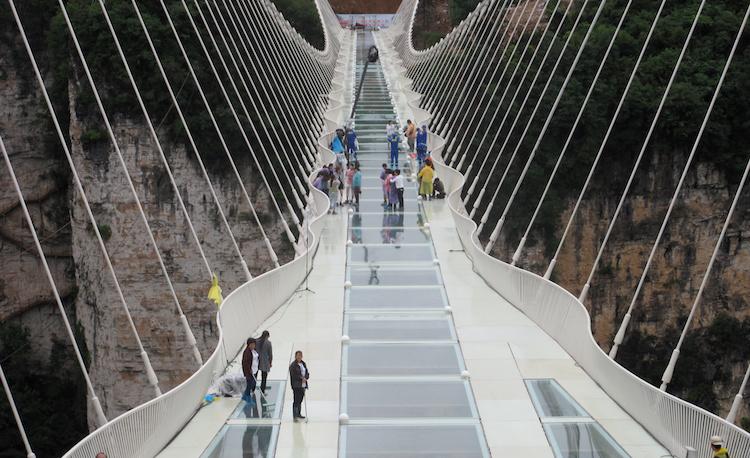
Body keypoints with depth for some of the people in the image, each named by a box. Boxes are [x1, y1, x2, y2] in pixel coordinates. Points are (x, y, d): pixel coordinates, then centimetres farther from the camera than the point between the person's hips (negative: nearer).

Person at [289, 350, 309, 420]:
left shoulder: (303, 364, 13)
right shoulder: (293, 365, -9)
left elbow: (307, 373, 13)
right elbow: (293, 375, -15)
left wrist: (305, 378, -8)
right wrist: (301, 378, -18)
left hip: (303, 385, 7)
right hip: (296, 385, -7)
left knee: (300, 399, 13)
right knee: (296, 400, -8)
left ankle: (299, 414, 23)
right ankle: (295, 415, -5)